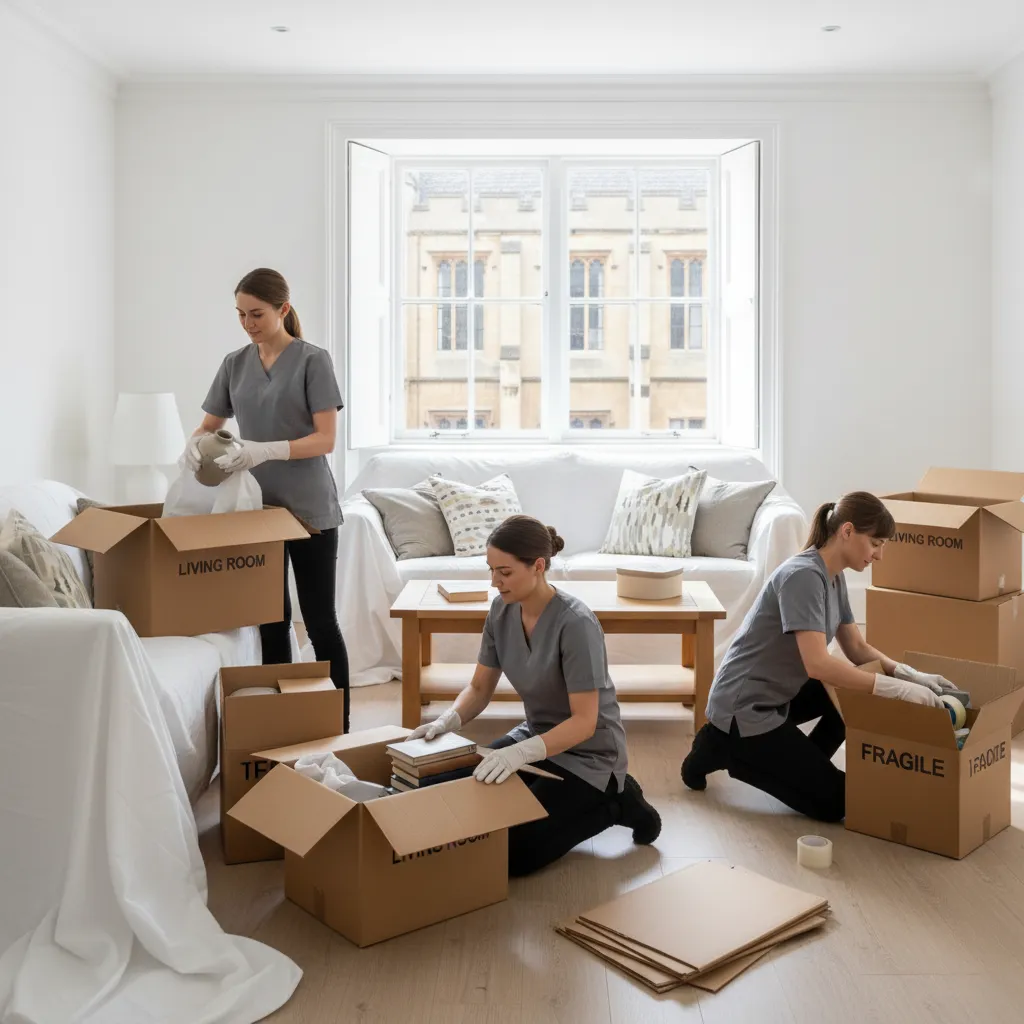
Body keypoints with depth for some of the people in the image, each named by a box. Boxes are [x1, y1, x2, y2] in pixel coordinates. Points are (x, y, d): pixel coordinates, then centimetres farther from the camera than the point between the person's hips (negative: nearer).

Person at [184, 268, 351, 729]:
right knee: (271, 619, 10)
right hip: (257, 508, 5)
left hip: (309, 509, -4)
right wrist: (194, 444, -10)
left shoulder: (312, 360, -7)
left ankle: (340, 724, 9)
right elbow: (210, 424, 14)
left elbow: (325, 439, -13)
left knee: (319, 619, -1)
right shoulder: (234, 364, 8)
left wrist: (266, 450, -27)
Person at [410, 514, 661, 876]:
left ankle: (615, 801, 4)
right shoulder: (502, 611, -8)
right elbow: (480, 688, 0)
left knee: (511, 853, -14)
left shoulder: (575, 623, -29)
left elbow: (584, 721, -29)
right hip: (537, 736, 8)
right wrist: (448, 721, -20)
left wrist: (522, 752, -42)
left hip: (587, 754, -7)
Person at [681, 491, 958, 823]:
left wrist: (911, 677, -4)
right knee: (834, 800, -5)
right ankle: (725, 751, 2)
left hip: (777, 693, 9)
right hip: (745, 706, -9)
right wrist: (897, 688, -32)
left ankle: (803, 764, 13)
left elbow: (857, 649, 11)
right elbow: (817, 664, -33)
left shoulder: (834, 577, 5)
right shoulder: (803, 575, -24)